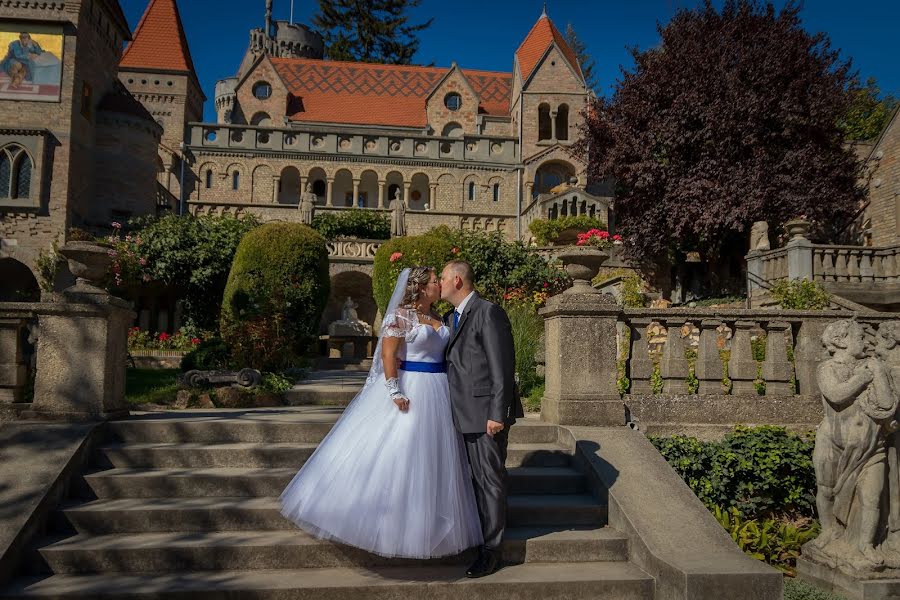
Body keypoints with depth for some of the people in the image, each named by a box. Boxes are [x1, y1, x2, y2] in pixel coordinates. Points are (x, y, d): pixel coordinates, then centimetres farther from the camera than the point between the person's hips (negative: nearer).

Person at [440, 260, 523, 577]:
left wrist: (498, 414, -20)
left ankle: (490, 550, 13)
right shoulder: (452, 317, 15)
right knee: (476, 477, 19)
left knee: (490, 479, 1)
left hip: (486, 412, -9)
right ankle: (480, 533, 34)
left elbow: (503, 367, -17)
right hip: (467, 413, 9)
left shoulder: (489, 313, -14)